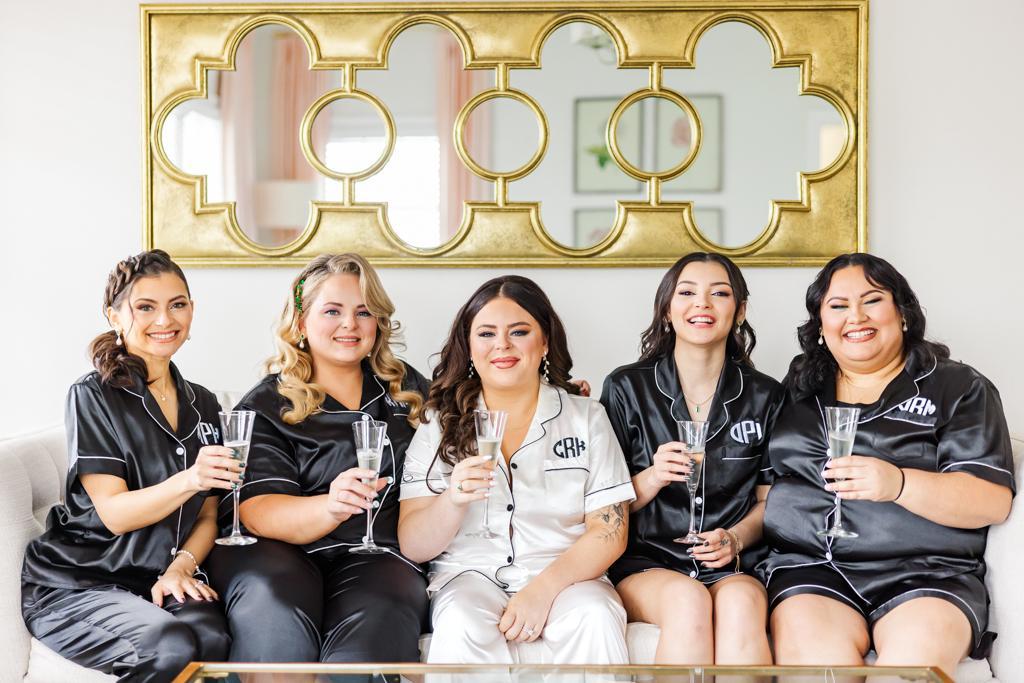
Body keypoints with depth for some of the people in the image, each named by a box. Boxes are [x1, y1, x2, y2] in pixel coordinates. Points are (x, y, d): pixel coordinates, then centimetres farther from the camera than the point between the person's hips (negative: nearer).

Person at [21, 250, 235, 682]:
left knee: (212, 637, -31)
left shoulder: (202, 405, 14)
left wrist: (182, 566, -8)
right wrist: (188, 480, -29)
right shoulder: (94, 396, -3)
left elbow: (207, 514, 12)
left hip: (160, 579, 4)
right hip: (76, 582, -4)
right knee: (171, 647, -33)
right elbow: (114, 513, -12)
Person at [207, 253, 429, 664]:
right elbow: (258, 511, -8)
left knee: (374, 632, -34)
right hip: (278, 552, -1)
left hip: (378, 553, 1)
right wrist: (329, 507, -28)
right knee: (277, 630, -35)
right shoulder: (265, 407, 6)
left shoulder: (409, 390, 17)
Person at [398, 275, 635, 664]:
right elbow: (412, 547, 1)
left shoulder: (587, 418, 8)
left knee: (595, 619, -31)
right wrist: (453, 501, -20)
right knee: (463, 629, -33)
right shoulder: (440, 424, 7)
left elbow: (609, 532, 0)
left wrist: (544, 589, -17)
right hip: (470, 574, 0)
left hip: (564, 575, 1)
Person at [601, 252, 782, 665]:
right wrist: (651, 479, -16)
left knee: (740, 604, -34)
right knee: (689, 600, -34)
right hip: (646, 565, -1)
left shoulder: (764, 396, 8)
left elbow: (768, 499, 13)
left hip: (733, 567, 1)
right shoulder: (627, 388, 3)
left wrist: (736, 538, -8)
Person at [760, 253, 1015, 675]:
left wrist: (898, 483, -20)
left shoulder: (959, 388, 7)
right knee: (814, 653, -30)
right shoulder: (797, 390, 19)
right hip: (808, 566, 2)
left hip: (928, 572, -1)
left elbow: (994, 501, -4)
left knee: (917, 654, -33)